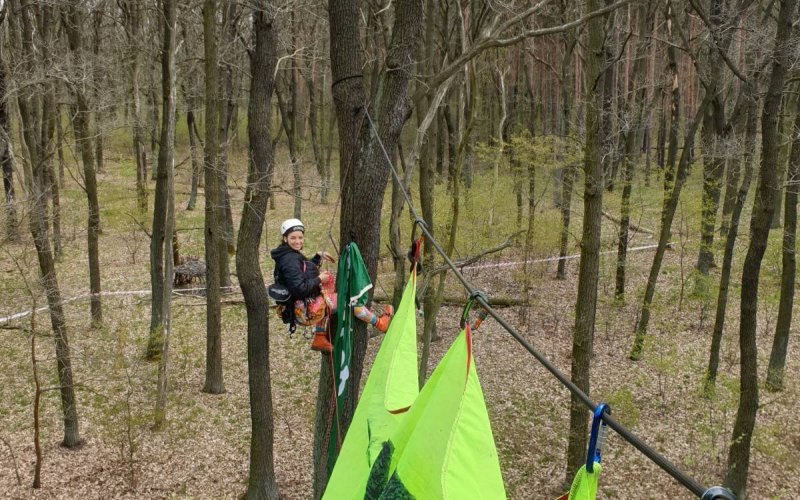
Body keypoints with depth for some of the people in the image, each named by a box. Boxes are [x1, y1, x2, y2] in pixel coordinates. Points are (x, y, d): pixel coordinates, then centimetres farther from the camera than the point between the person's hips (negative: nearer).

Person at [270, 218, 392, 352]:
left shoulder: (288, 255, 7)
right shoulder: (290, 260, -24)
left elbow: (306, 269, 25)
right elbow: (299, 289, -30)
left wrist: (318, 256, 14)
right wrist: (319, 279, -17)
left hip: (301, 308, 10)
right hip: (307, 311, -10)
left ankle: (320, 339, 28)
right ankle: (379, 322, 22)